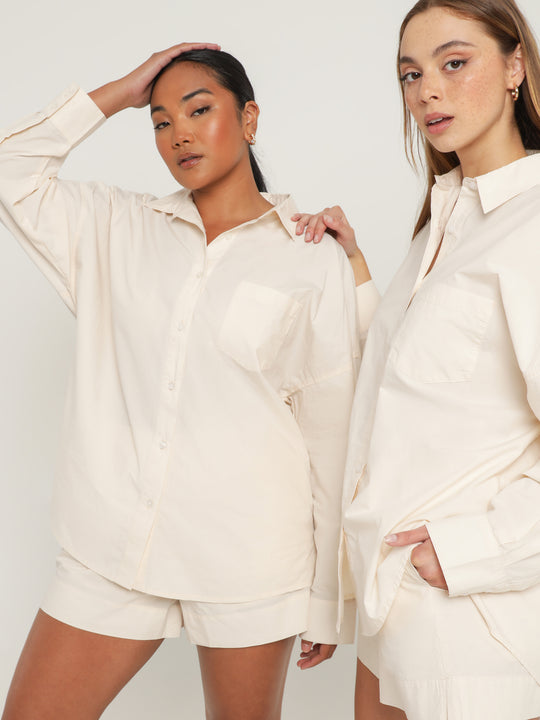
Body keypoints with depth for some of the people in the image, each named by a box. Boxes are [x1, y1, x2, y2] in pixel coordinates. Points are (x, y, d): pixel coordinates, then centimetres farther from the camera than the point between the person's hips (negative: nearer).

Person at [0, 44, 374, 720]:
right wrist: (119, 92, 2)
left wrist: (328, 598, 1)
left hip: (248, 558, -2)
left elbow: (331, 435, -1)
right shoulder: (118, 229, 8)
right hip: (110, 548, 3)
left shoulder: (314, 259, -2)